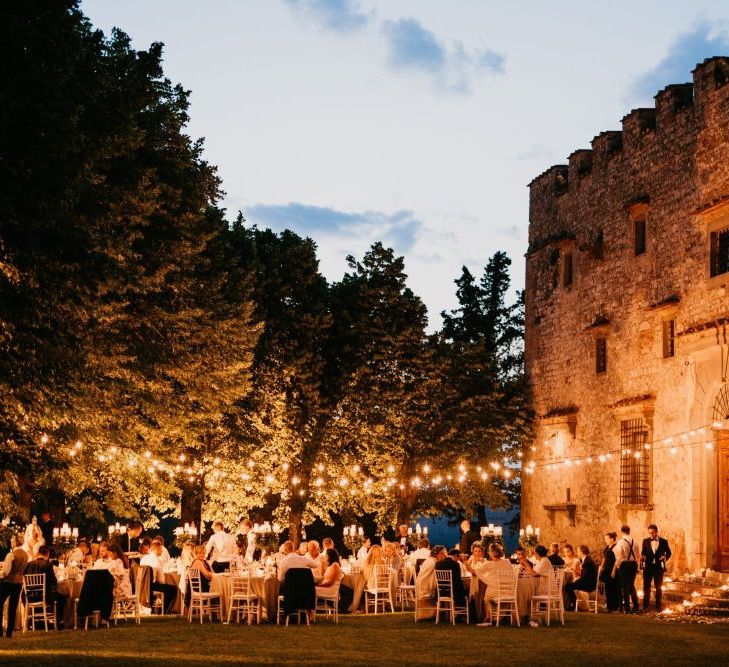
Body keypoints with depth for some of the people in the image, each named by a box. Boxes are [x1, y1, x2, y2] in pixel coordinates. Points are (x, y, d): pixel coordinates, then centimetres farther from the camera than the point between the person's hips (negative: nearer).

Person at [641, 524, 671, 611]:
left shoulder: (663, 541, 2)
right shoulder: (646, 541, 5)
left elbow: (668, 552, 8)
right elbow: (643, 552, 7)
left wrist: (665, 557, -12)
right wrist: (642, 557, -14)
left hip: (659, 567, -1)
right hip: (648, 566, 1)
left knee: (658, 587, 7)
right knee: (646, 586, 1)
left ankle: (658, 606, 14)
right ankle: (646, 606, 7)